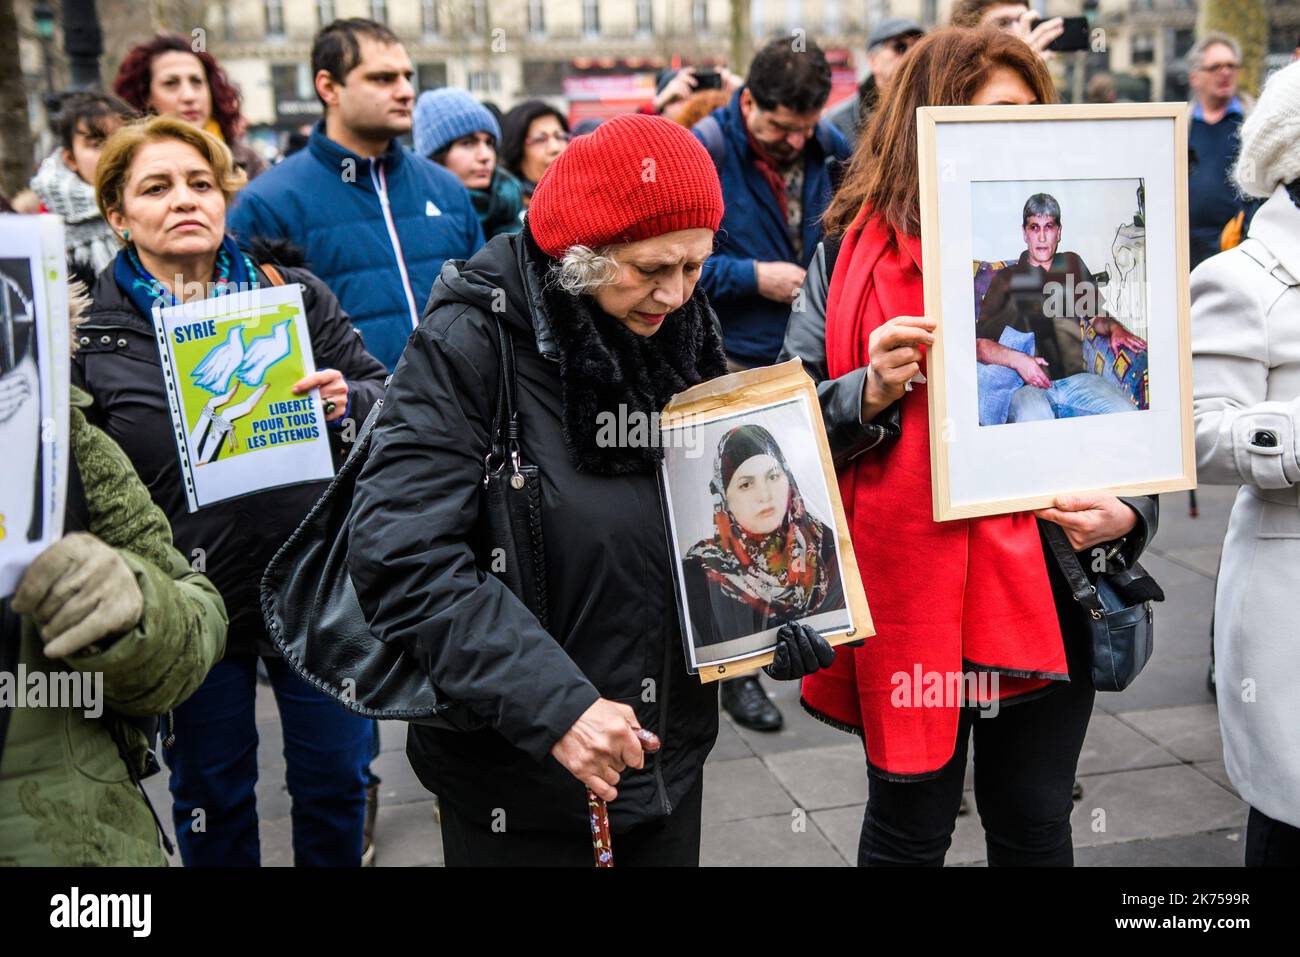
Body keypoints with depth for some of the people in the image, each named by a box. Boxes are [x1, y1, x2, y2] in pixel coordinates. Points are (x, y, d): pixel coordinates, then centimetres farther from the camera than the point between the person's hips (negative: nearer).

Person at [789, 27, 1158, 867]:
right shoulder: (856, 254, -1)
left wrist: (1127, 514, -7)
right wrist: (870, 393, -21)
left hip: (1046, 588, 3)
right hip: (909, 596, -2)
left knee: (1036, 825, 16)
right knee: (910, 828, 13)